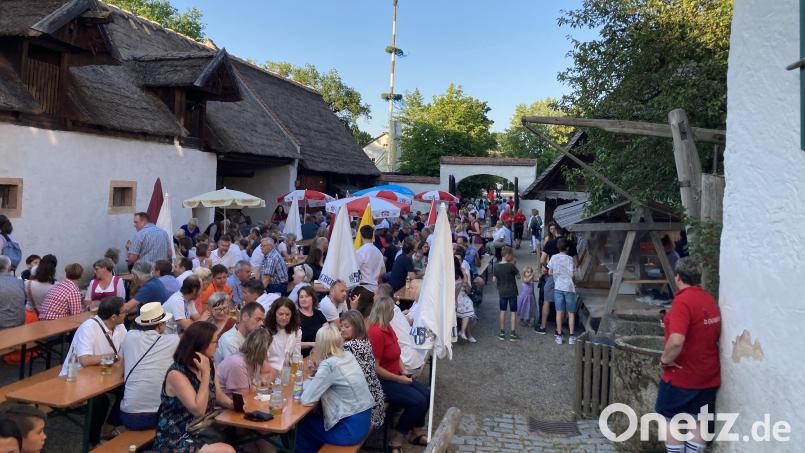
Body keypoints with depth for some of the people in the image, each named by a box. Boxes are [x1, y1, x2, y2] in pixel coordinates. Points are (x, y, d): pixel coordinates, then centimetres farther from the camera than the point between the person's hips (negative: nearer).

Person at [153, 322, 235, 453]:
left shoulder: (209, 366, 2)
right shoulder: (176, 374, -20)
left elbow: (219, 396, 13)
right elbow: (199, 410, -24)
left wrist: (233, 404, -8)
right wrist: (205, 374, -25)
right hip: (175, 440, -7)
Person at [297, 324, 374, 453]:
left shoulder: (328, 365, -20)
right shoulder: (348, 356, 2)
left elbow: (306, 400, -19)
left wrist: (308, 381, -2)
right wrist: (319, 371, 6)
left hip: (351, 429, -7)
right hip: (363, 421, 7)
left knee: (302, 423, 14)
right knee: (314, 417, 24)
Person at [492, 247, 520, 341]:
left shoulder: (496, 266, -2)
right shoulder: (511, 266, -16)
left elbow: (494, 279, 2)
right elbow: (518, 276, -6)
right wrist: (513, 264, -4)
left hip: (502, 292, 4)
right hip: (512, 292, -4)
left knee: (502, 311, 11)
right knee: (513, 312, 4)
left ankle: (502, 333, 14)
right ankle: (512, 333, 5)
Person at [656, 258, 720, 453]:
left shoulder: (683, 301, -23)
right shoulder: (710, 300, 3)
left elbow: (676, 341, -33)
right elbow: (714, 335, 16)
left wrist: (665, 360, -17)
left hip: (681, 375, -7)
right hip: (708, 375, 7)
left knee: (673, 421, 8)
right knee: (699, 421, 15)